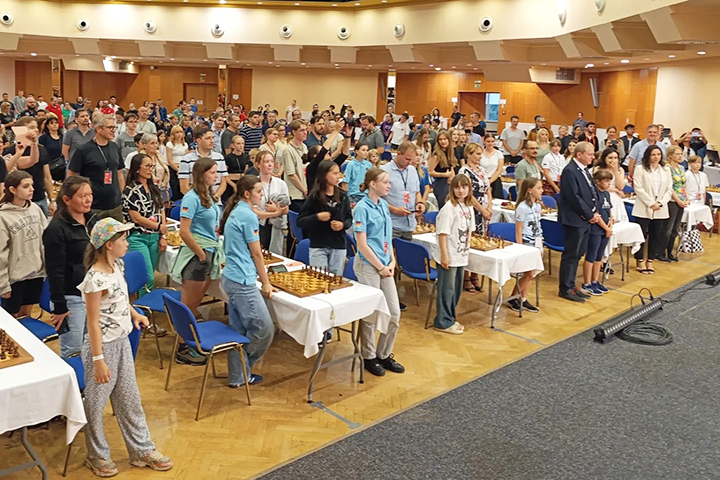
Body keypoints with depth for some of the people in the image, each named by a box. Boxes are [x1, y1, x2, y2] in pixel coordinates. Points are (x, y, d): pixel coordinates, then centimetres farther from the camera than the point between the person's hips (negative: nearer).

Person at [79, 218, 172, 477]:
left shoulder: (118, 265, 0)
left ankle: (142, 450, 30)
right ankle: (97, 456, 31)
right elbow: (93, 322, -21)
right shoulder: (95, 279, -25)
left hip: (122, 341, 8)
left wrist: (134, 314, 3)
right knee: (96, 403, 12)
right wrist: (98, 360, -20)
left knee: (130, 398, 17)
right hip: (103, 346, -8)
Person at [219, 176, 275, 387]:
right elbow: (256, 253, -10)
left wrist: (259, 272, 28)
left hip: (230, 278, 10)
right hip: (242, 282, -10)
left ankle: (237, 377, 21)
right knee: (265, 329, -1)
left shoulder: (234, 212, 14)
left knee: (238, 329, 15)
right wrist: (265, 283, 0)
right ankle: (242, 372, 13)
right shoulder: (248, 216, -15)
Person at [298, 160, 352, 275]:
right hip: (318, 247, -3)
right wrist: (317, 217, -20)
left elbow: (349, 219, 11)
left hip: (339, 247, 3)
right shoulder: (314, 197, -6)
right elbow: (300, 222, -5)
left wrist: (343, 225, -10)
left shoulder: (342, 196, 4)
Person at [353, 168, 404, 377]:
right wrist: (380, 267, -11)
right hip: (368, 266, -7)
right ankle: (369, 357, 21)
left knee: (394, 313, 9)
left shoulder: (384, 205, 8)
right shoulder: (362, 207, -13)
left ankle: (384, 354, 26)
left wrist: (392, 262, 4)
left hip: (385, 266, 7)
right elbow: (362, 244, -15)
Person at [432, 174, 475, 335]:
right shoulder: (448, 208, -16)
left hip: (461, 256, 8)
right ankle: (443, 322, 12)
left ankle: (450, 317, 30)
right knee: (446, 289, 2)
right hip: (448, 257, -8)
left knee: (456, 289, 16)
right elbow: (442, 233, -18)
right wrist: (444, 255, -19)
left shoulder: (468, 207, 7)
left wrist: (467, 248, 11)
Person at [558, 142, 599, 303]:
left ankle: (570, 285, 24)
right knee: (571, 255, -2)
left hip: (586, 219, 9)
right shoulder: (570, 171, -15)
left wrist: (594, 212, 3)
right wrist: (589, 215, -14)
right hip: (575, 219, -9)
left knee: (577, 254, 14)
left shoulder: (584, 170, 14)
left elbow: (592, 192, 18)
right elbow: (574, 197, -20)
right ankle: (565, 289, 7)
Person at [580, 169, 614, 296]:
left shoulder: (607, 193, 12)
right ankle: (586, 284, 5)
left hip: (606, 230, 8)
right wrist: (606, 228, -9)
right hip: (595, 230, -8)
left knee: (599, 257, 14)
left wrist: (611, 221, -1)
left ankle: (595, 282, 24)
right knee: (591, 257, -1)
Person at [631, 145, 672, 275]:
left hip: (660, 210, 4)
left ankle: (650, 261, 19)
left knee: (656, 236, 8)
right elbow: (638, 188, -10)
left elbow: (669, 189, 8)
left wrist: (661, 203, -8)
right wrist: (651, 203, -14)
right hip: (643, 209, -4)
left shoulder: (666, 170, 11)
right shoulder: (640, 169, -3)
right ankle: (640, 261, 13)